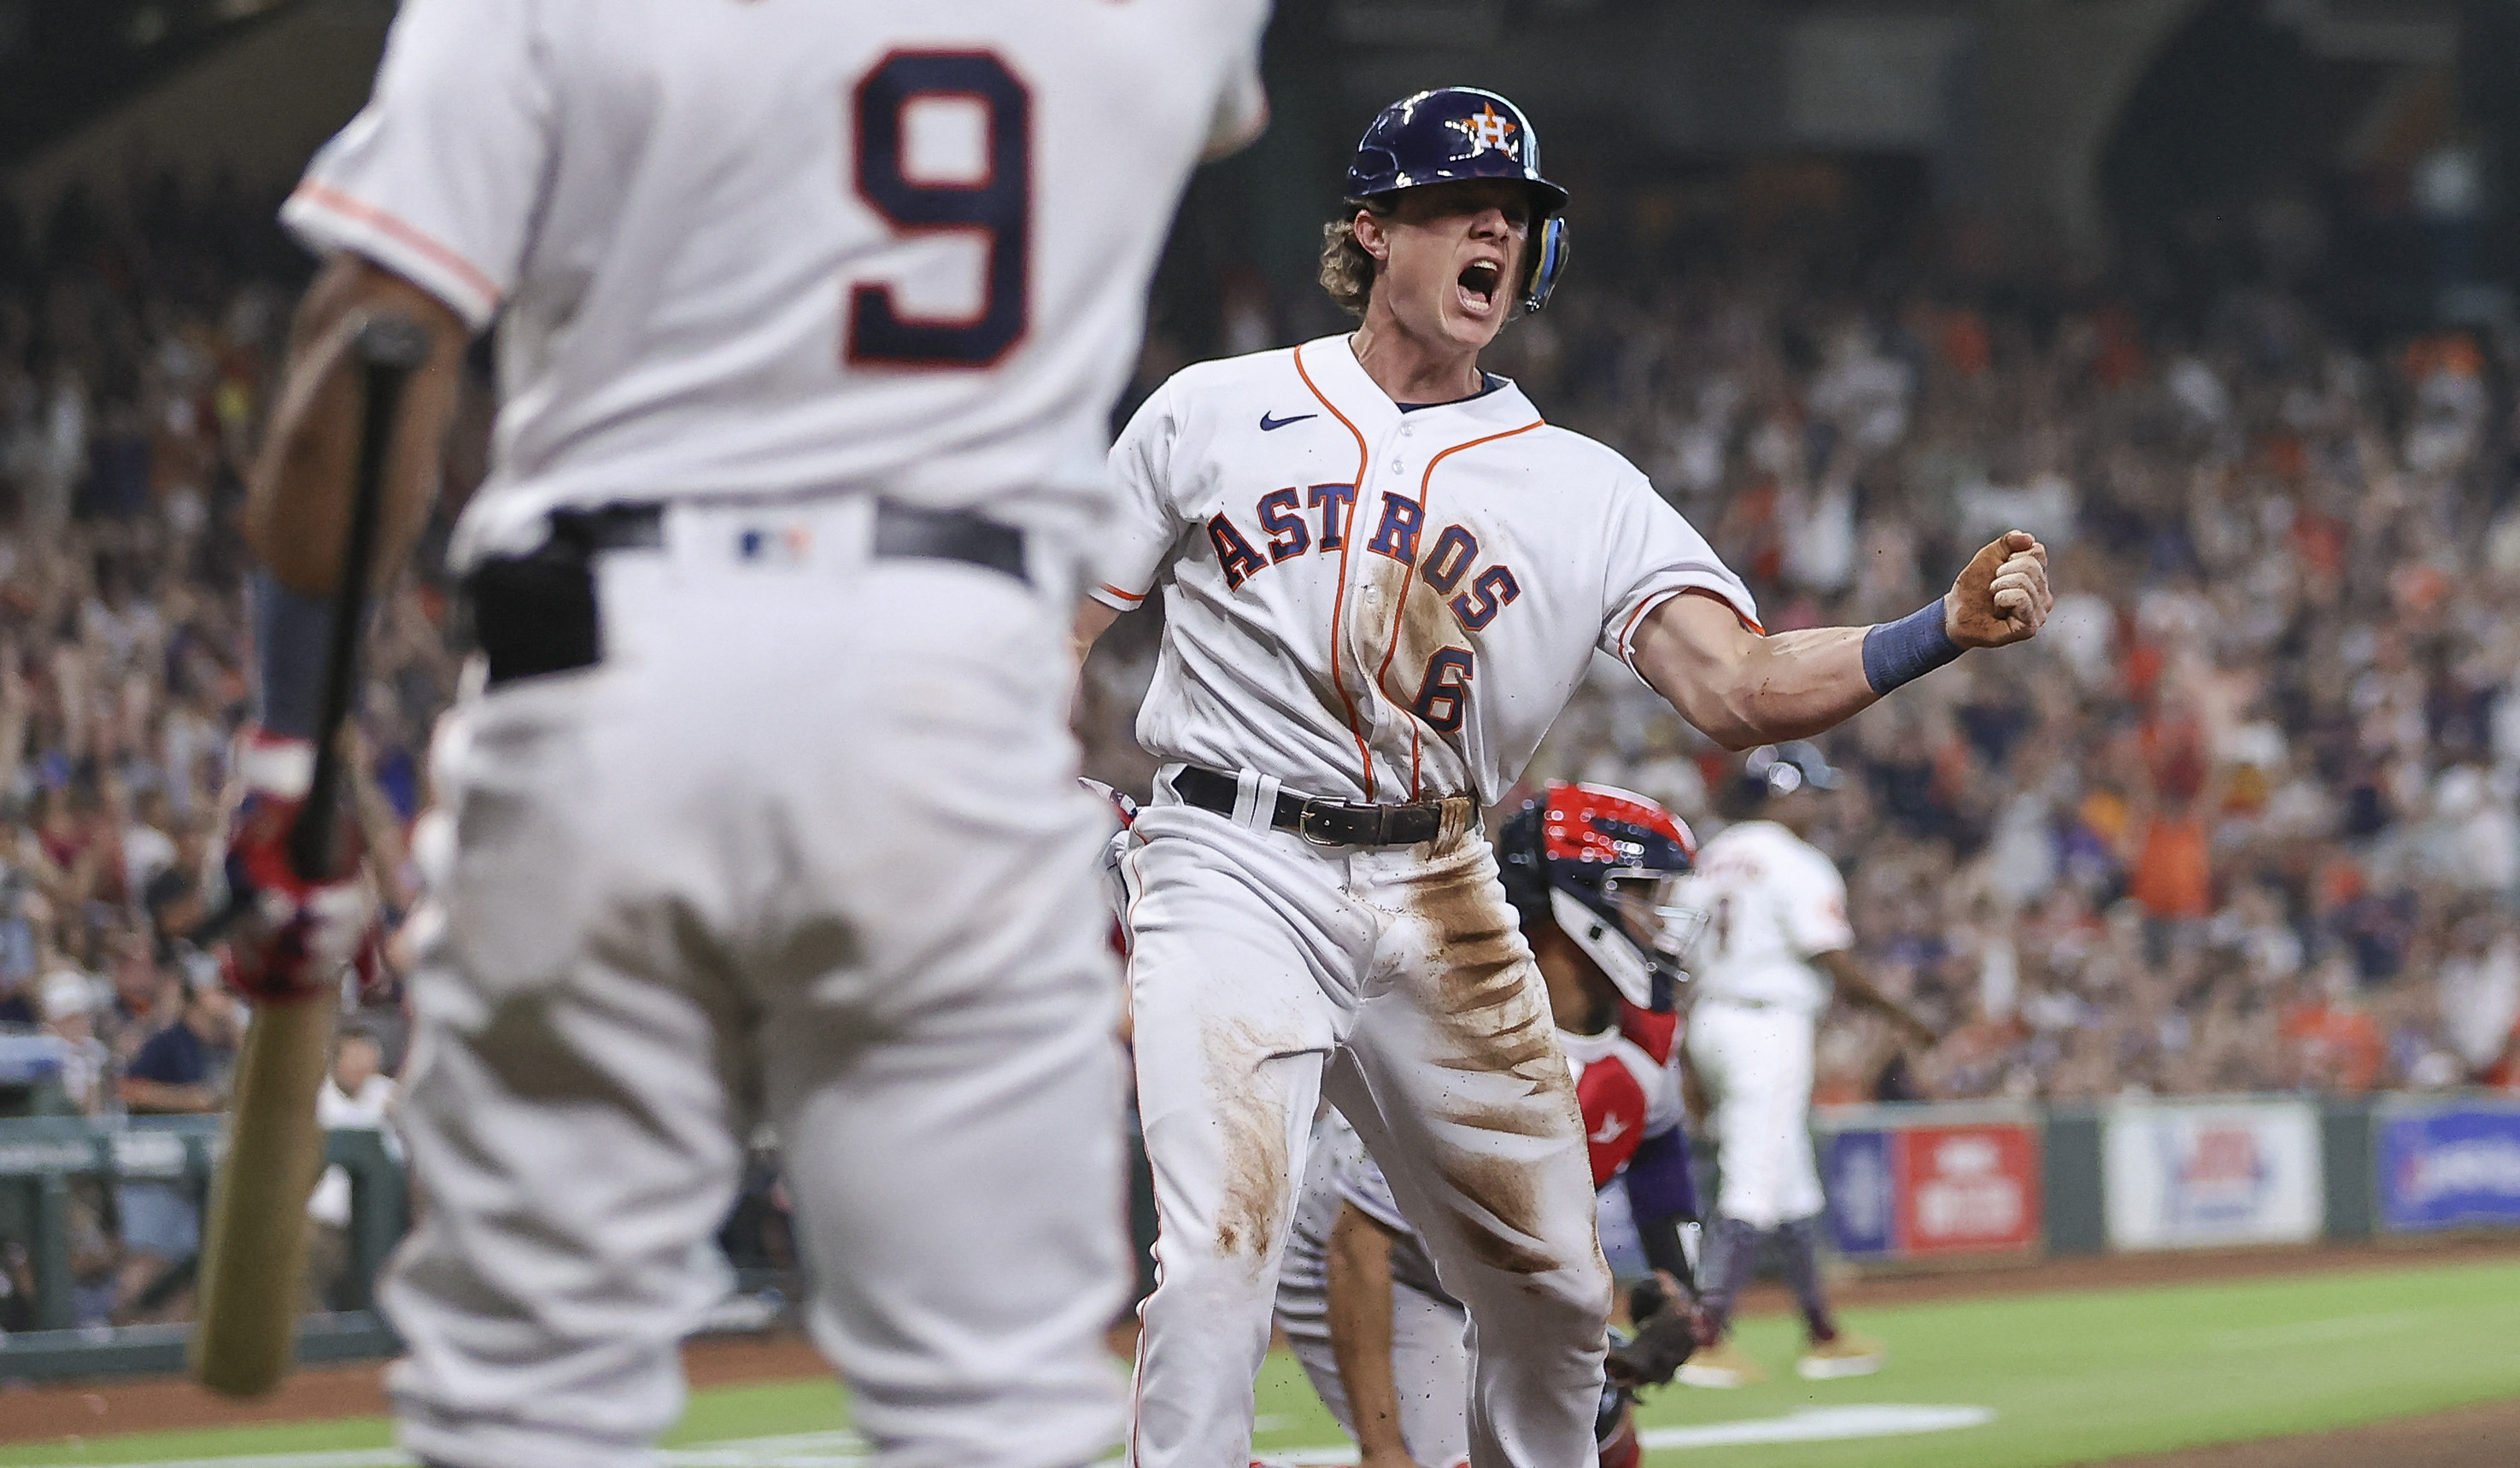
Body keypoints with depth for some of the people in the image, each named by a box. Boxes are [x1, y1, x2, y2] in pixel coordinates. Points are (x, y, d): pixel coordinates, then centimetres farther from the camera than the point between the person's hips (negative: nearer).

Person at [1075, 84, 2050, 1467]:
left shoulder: (1583, 491, 7)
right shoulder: (1211, 413, 6)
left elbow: (1736, 689, -6)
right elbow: (1054, 637, 10)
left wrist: (1950, 627, -22)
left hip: (1437, 903, 3)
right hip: (1232, 874, -3)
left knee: (1554, 1291, 6)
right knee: (1220, 1257, -21)